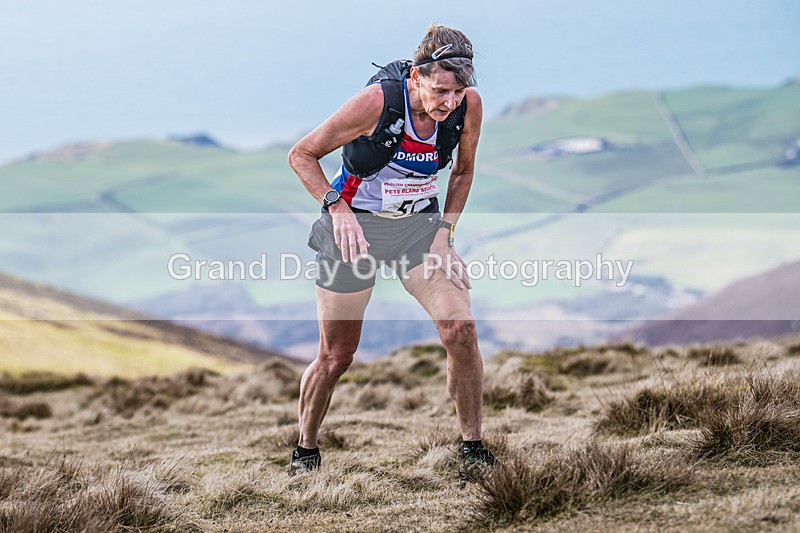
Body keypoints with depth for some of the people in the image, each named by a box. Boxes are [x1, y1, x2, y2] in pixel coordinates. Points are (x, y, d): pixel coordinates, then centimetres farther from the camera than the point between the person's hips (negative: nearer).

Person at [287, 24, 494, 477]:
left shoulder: (468, 105, -13)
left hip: (420, 223, 3)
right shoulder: (376, 101, -24)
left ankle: (473, 449, -2)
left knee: (461, 329, -17)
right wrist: (337, 207, -20)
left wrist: (445, 232, 2)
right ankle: (306, 450, 27)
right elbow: (301, 155, -11)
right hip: (354, 225, -3)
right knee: (337, 356, 3)